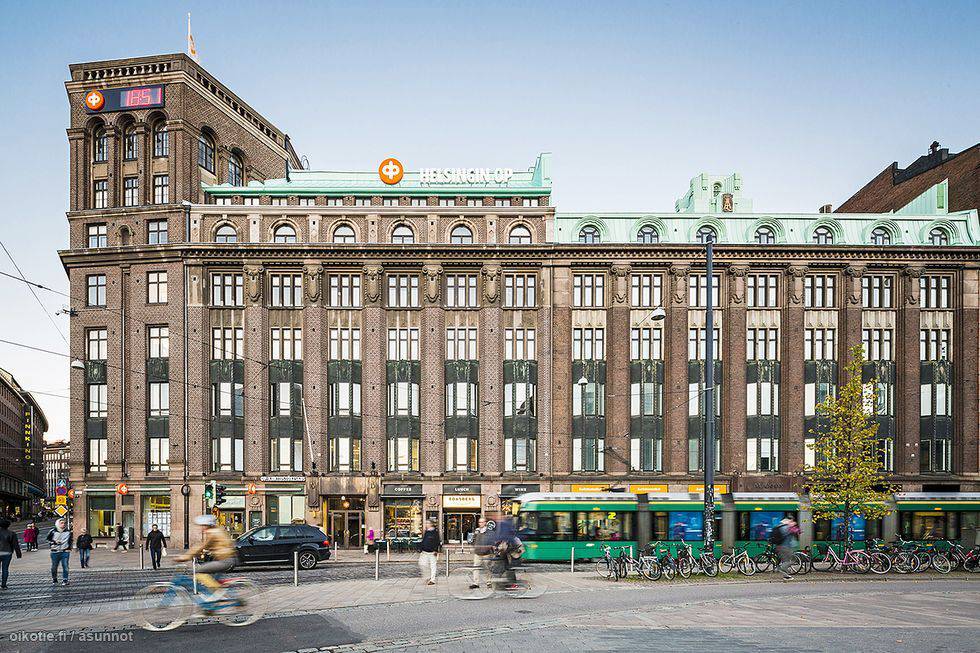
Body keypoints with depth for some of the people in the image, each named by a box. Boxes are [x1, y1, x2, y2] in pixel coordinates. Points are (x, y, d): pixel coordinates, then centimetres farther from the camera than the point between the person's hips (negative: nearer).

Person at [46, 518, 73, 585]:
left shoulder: (68, 532, 6)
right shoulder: (52, 532, -1)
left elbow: (71, 540, 17)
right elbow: (48, 540, 8)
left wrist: (69, 548, 7)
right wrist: (54, 542, -9)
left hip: (65, 552, 0)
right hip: (55, 552, 0)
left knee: (65, 566, -6)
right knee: (54, 567, 6)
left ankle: (65, 580, 2)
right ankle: (54, 580, 22)